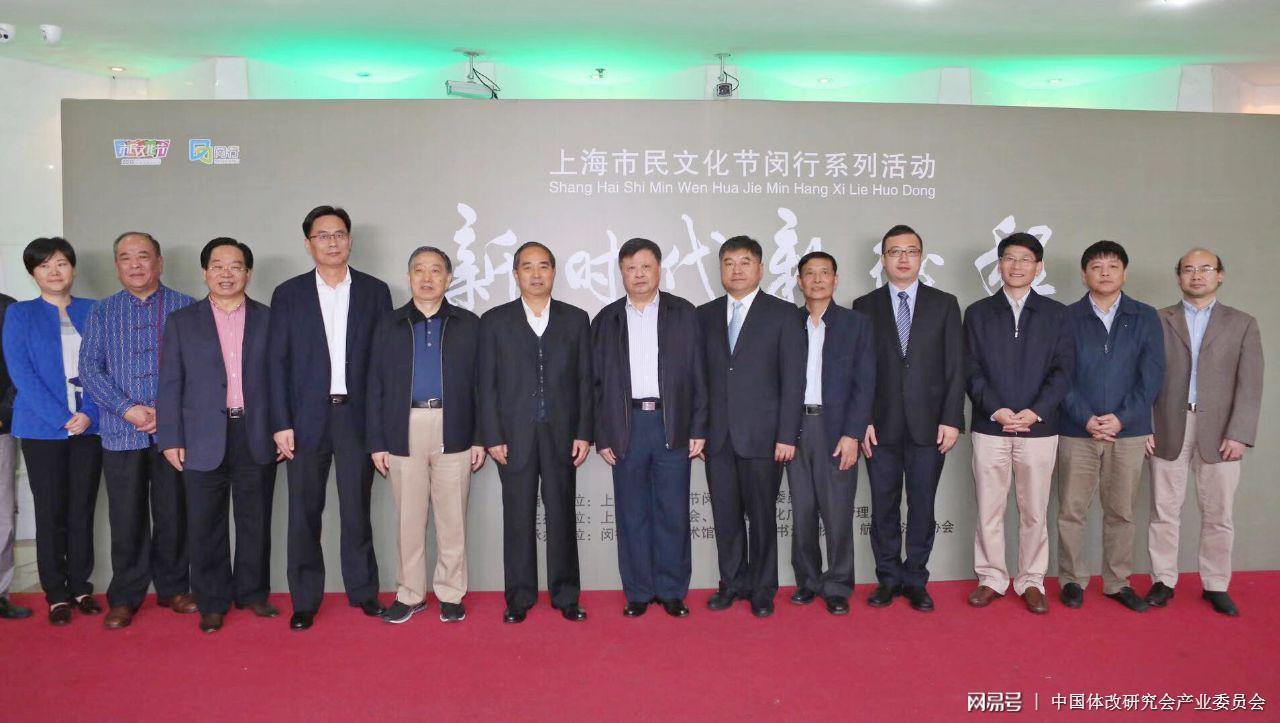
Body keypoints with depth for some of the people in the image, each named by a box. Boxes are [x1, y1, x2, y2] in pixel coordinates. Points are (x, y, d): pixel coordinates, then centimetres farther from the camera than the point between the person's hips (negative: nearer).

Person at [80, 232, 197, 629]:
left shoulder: (185, 308, 4)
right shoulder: (102, 312, 10)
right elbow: (89, 367, 3)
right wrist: (126, 409, -10)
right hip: (122, 432, 1)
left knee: (173, 514, 6)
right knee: (126, 519, 4)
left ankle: (173, 588, 20)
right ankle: (124, 598, 16)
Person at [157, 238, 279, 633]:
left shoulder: (269, 320, 7)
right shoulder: (182, 322, 7)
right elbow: (170, 384, 4)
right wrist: (170, 438, -2)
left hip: (257, 437, 0)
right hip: (204, 440, 0)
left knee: (255, 522, 9)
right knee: (207, 526, 6)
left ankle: (252, 592, 24)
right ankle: (212, 603, 18)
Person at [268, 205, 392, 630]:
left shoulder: (374, 292, 6)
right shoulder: (288, 295, 6)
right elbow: (277, 363, 2)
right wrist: (281, 423, -5)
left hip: (357, 416, 0)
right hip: (307, 417, 0)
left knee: (357, 510, 7)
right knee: (304, 513, 5)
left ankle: (363, 591, 21)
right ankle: (305, 600, 17)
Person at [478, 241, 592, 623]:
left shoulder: (575, 319, 8)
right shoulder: (494, 321, 5)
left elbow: (585, 380, 6)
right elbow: (487, 385, 2)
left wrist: (584, 433, -1)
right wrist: (492, 437, -5)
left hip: (562, 435, 1)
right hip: (515, 435, -1)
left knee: (562, 516, 6)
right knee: (518, 518, 4)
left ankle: (565, 596, 17)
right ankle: (519, 598, 15)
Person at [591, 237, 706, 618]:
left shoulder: (683, 313, 6)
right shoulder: (606, 319, 9)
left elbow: (698, 374, 4)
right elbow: (598, 382, 8)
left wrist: (698, 429, -2)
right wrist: (602, 436, 1)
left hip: (673, 424, -1)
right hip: (626, 426, 1)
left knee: (673, 513, 4)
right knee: (632, 514, 6)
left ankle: (672, 591, 17)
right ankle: (638, 592, 18)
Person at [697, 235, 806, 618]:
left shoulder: (782, 314, 1)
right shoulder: (705, 315, 11)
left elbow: (793, 378, -4)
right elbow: (699, 376, 9)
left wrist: (787, 435, -9)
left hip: (762, 435, -3)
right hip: (718, 436, 3)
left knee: (762, 515, 5)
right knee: (725, 515, 9)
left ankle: (763, 590, 20)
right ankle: (733, 583, 25)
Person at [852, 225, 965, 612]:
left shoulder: (944, 304, 6)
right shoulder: (865, 306, 5)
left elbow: (955, 367, 2)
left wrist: (952, 419, -6)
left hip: (928, 424, 0)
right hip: (881, 425, 0)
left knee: (922, 506, 6)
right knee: (883, 506, 7)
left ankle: (916, 580, 19)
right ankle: (888, 578, 20)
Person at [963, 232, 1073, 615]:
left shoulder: (1055, 314, 7)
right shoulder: (978, 313, 7)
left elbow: (1063, 370, 1)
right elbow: (971, 370, 1)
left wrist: (1035, 411, -12)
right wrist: (996, 409, -12)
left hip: (1038, 427, 0)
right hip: (990, 427, 0)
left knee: (1034, 510, 7)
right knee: (988, 509, 5)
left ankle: (1031, 581, 19)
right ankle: (991, 578, 18)